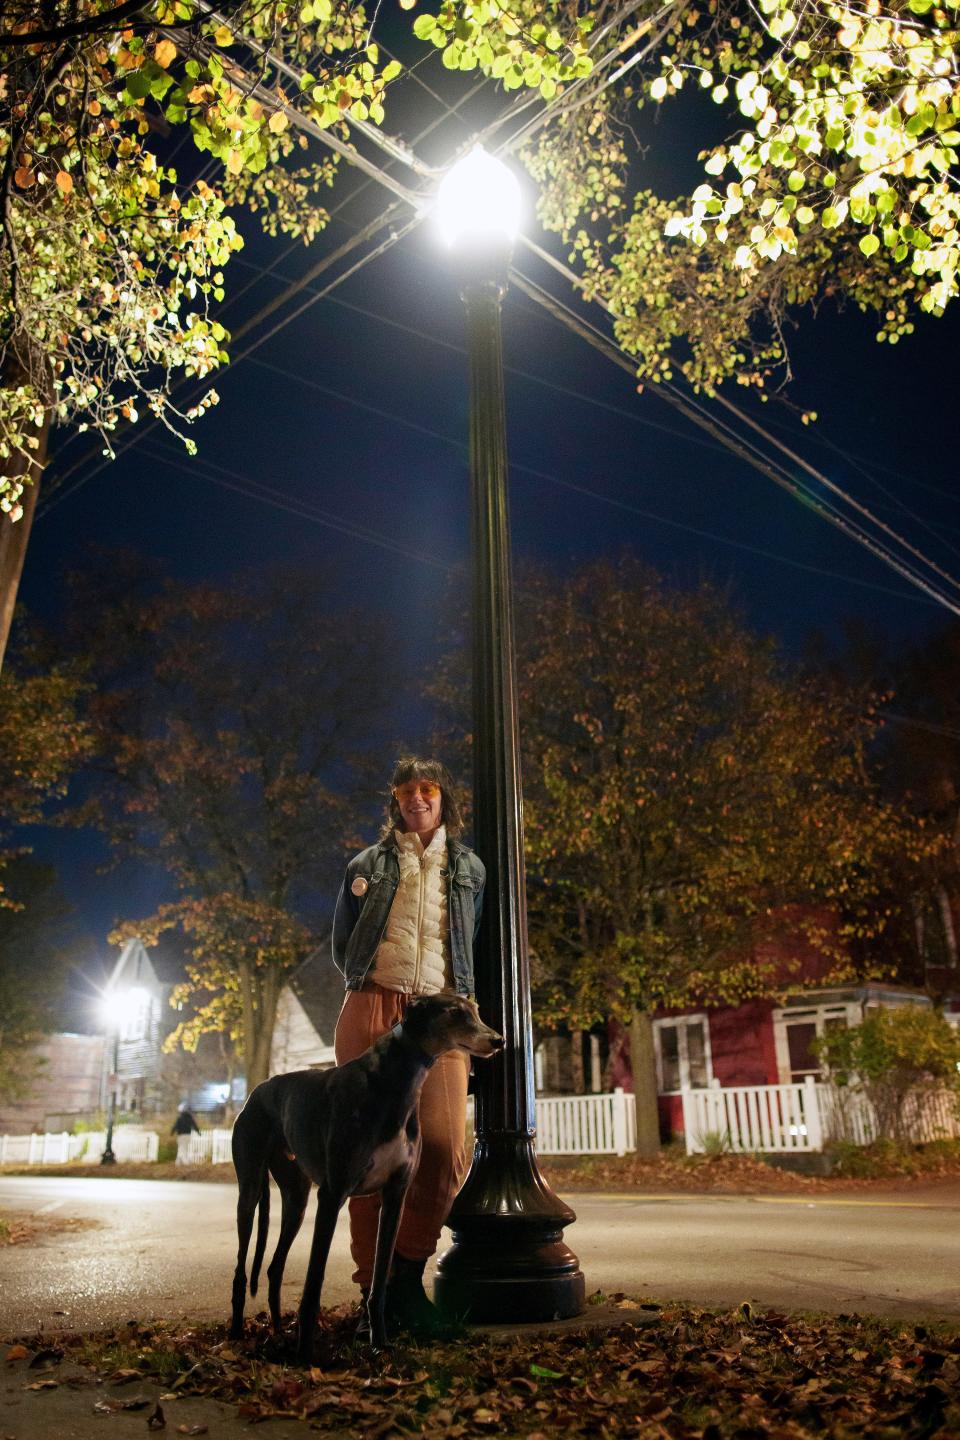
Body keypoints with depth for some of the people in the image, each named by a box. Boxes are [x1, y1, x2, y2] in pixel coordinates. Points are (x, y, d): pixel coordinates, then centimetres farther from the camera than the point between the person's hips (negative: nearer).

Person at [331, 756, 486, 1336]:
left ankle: (409, 1273, 6)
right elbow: (342, 947, 19)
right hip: (371, 1008, 0)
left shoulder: (469, 868, 17)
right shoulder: (366, 866, 14)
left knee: (445, 1145, -14)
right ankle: (374, 1287, 13)